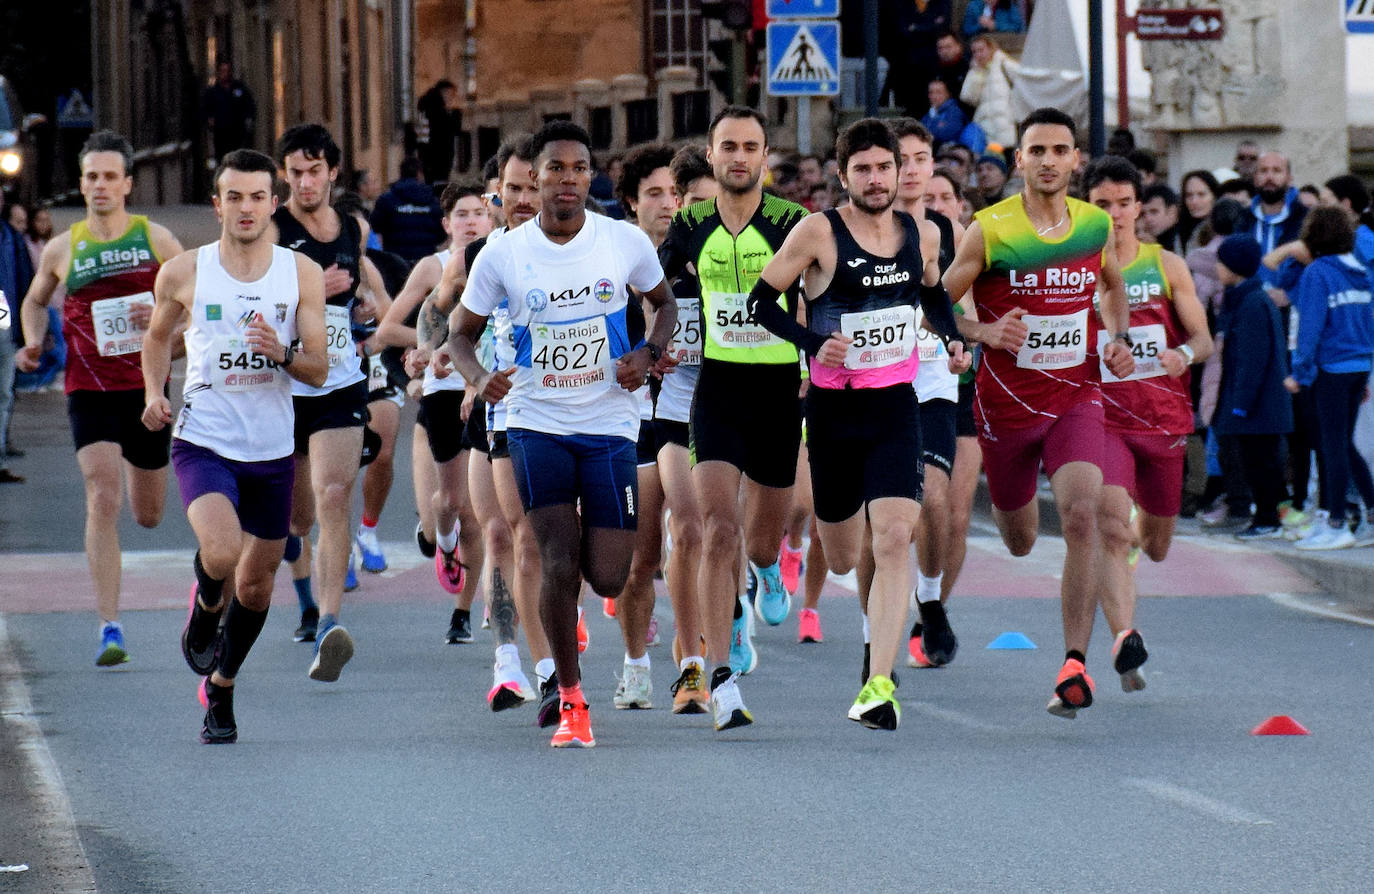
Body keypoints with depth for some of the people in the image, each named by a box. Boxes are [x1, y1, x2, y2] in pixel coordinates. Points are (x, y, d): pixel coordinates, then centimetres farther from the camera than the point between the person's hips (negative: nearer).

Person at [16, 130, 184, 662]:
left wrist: (163, 316, -16)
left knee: (148, 515, 15)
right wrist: (34, 343, 2)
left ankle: (134, 467, 56)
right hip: (89, 392, -1)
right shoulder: (62, 249, 3)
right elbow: (35, 300, 21)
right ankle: (110, 628, -18)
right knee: (102, 500, -18)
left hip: (146, 386, 1)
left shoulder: (156, 239, 0)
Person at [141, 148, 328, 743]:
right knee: (221, 552, -28)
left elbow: (319, 369, -1)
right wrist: (154, 393, 0)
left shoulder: (302, 274, -1)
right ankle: (205, 607, 8)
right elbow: (158, 336, 17)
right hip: (203, 441, -2)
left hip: (272, 450, 2)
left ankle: (220, 688, 34)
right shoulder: (184, 273, -3)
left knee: (256, 584, 11)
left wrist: (283, 354, -22)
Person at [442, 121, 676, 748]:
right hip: (536, 423, -1)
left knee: (606, 578, -1)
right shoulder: (503, 255, -5)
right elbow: (461, 332, 6)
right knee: (557, 565, -12)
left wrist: (649, 354, -7)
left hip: (610, 425, 1)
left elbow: (665, 303, 13)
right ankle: (571, 702, 4)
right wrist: (478, 377, -15)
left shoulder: (626, 242, -5)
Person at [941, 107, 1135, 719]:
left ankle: (1075, 665, -20)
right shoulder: (989, 231, -11)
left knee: (1081, 517, -23)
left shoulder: (1096, 225, 0)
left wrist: (1119, 338, 3)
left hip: (1077, 398, 1)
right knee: (1019, 542, 15)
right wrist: (984, 333, -22)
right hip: (1007, 403, -1)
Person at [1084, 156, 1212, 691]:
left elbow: (1203, 337, 4)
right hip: (1102, 420, -3)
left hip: (1165, 421, 3)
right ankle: (1124, 639, -30)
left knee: (1156, 549, 15)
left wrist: (1185, 354, -18)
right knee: (1112, 531, -24)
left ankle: (1143, 526, 52)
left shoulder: (1167, 266, 5)